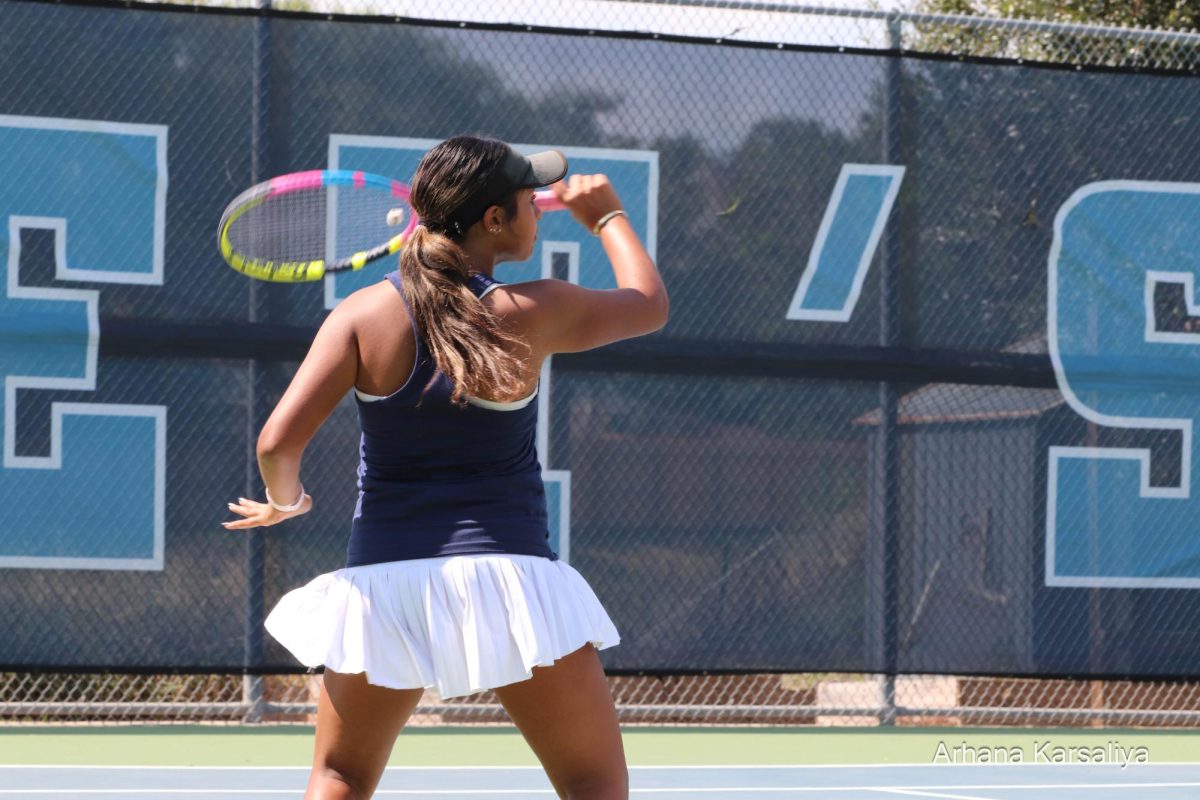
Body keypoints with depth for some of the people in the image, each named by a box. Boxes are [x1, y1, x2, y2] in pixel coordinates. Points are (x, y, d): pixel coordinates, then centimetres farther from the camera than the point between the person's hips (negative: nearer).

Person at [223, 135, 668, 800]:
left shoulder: (363, 315, -3)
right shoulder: (533, 313, -5)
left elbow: (278, 442, -9)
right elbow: (650, 304, 14)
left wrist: (286, 499, 14)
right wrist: (606, 216, 32)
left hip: (384, 580, 2)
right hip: (508, 569, -2)